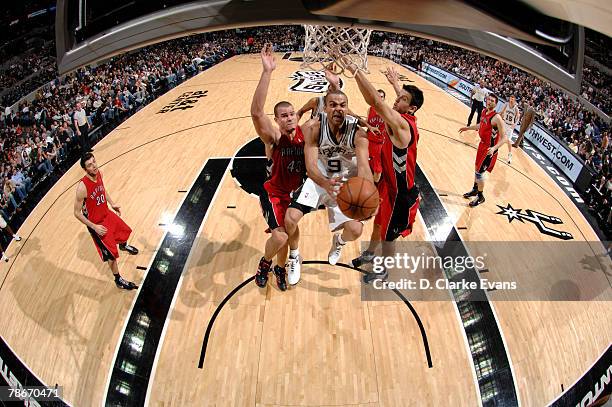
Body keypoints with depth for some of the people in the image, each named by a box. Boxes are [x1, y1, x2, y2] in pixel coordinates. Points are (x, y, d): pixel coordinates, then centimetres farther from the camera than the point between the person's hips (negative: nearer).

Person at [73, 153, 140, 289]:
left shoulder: (99, 174, -12)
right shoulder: (82, 187, -34)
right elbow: (77, 213, -24)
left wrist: (112, 204, 9)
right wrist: (94, 227, -23)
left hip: (107, 214, 8)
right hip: (96, 223, -7)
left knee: (125, 231, 29)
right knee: (111, 254, 0)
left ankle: (123, 245, 66)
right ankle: (118, 280, 22)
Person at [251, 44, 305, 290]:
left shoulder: (306, 131, -10)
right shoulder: (273, 137, -24)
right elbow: (256, 112, -44)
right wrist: (267, 72, -52)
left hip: (296, 191, 4)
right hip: (274, 193, -4)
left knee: (286, 234, 13)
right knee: (280, 237, -20)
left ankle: (280, 268, 42)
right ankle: (265, 263, 14)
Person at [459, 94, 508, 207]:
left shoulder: (497, 118, -26)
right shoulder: (484, 111, 0)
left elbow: (504, 137, -25)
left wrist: (494, 148, -39)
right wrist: (468, 128, 27)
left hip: (489, 149, -8)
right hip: (482, 144, 8)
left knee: (480, 172, -2)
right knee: (477, 168, 21)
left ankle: (480, 197, 15)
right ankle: (475, 189, 41)